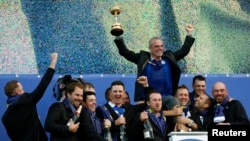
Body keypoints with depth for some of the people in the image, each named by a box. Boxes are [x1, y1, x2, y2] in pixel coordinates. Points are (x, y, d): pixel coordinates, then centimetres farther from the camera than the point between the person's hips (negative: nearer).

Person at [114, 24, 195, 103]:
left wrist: (189, 34, 22)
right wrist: (118, 36, -3)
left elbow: (184, 51, 22)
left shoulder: (169, 57, 12)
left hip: (167, 100, 2)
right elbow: (124, 52, 5)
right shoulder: (143, 58, 5)